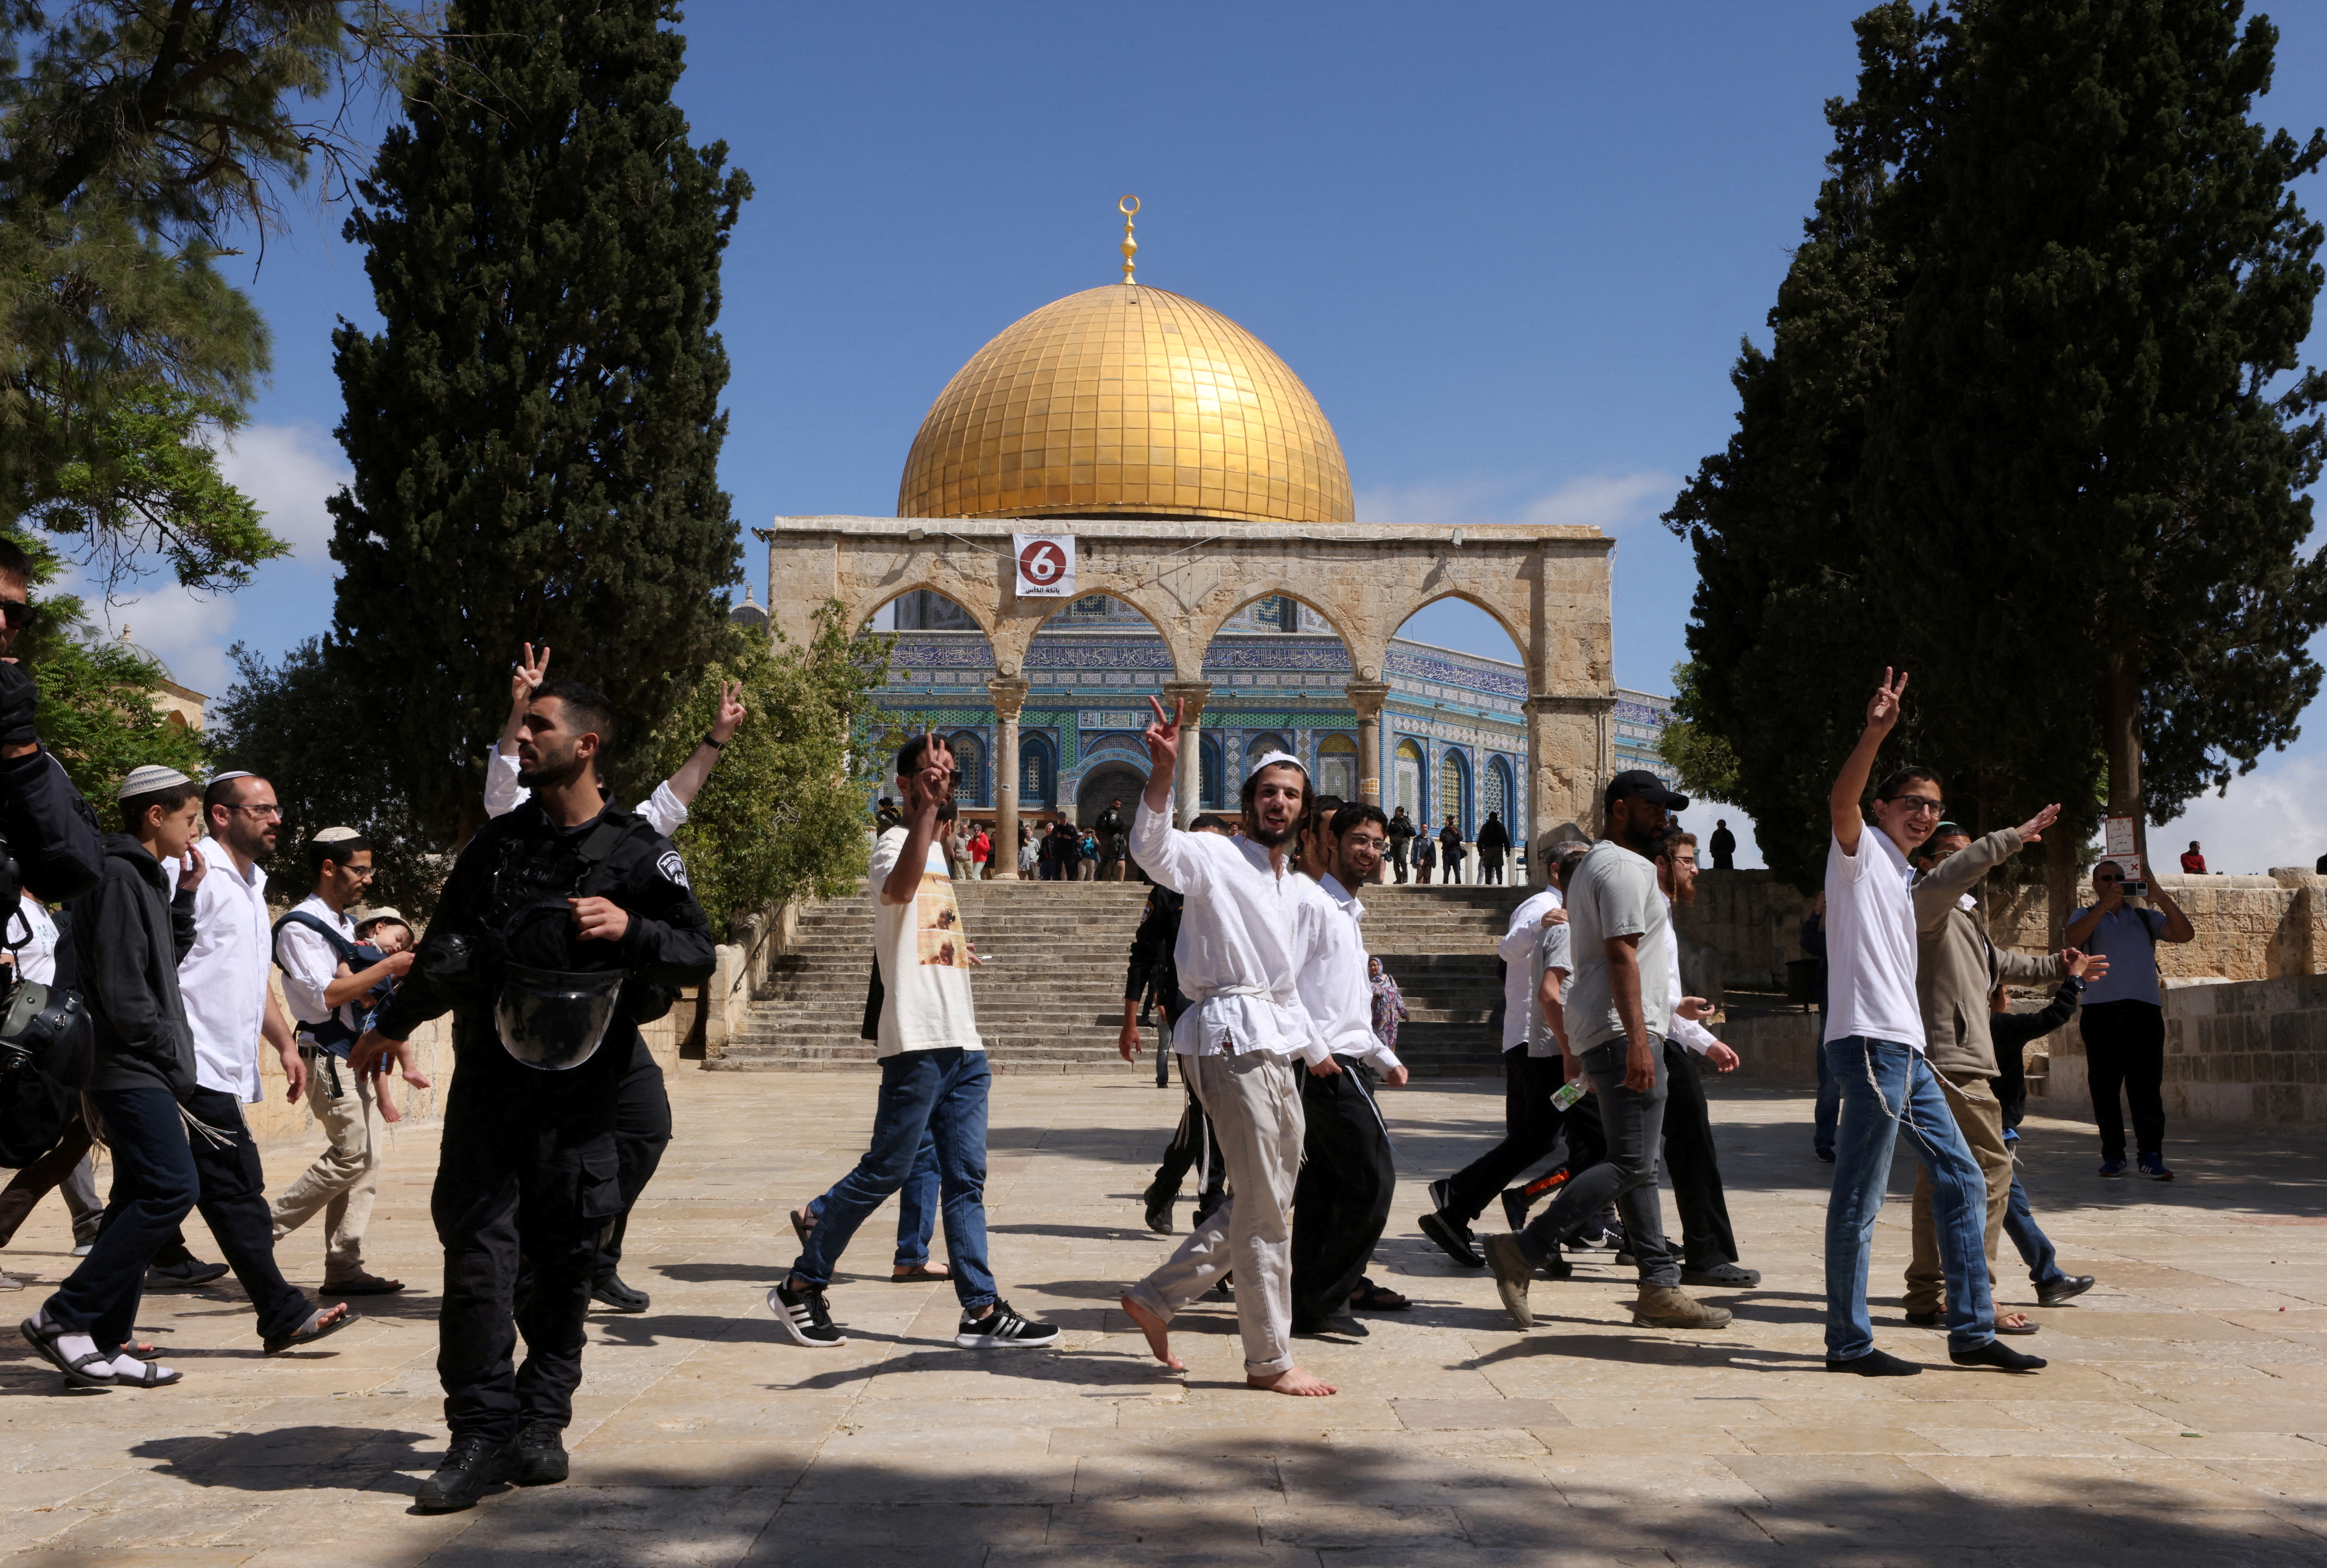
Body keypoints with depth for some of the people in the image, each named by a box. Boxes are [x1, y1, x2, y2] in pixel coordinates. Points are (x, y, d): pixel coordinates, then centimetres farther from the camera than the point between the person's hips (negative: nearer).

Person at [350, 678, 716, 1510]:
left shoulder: (639, 853, 0)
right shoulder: (497, 842, 11)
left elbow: (699, 955, 2)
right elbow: (444, 946, 24)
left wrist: (630, 929, -17)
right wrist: (393, 1025, 34)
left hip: (580, 1090, -2)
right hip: (488, 1077, 2)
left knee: (565, 1262, 4)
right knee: (477, 1252, -5)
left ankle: (540, 1425, 16)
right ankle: (481, 1435, 0)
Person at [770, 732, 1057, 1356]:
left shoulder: (939, 853, 22)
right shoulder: (894, 843, -5)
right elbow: (900, 889, -32)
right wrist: (927, 806, -32)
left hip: (962, 1046, 8)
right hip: (918, 1043, -8)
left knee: (965, 1180, 5)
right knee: (886, 1170, -4)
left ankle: (982, 1311, 6)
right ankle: (800, 1286, 9)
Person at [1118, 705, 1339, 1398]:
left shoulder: (1305, 895, 21)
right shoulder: (1215, 859, -4)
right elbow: (1151, 847, -25)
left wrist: (1317, 1050, 26)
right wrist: (1164, 770, -39)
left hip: (1277, 1047, 9)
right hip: (1231, 1036, -9)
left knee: (1269, 1203, 13)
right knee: (1265, 1210, -4)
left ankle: (1157, 1296, 23)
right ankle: (1269, 1361, 7)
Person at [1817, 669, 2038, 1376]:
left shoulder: (1898, 877, 24)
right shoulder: (1860, 853, -1)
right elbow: (1840, 802, -24)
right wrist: (1875, 732, -37)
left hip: (1905, 1051, 10)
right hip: (1869, 1044, -10)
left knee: (1961, 1180, 12)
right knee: (1859, 1200, -5)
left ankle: (1972, 1331, 19)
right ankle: (1849, 1342, 2)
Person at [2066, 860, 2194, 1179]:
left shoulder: (2145, 917, 19)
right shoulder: (2086, 917, 14)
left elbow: (2185, 934, 5)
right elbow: (2074, 938, -9)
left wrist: (2161, 898, -6)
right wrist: (2106, 904, -15)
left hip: (2145, 1009, 1)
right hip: (2102, 1010, -1)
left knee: (2147, 1086, -6)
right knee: (2105, 1086, 0)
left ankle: (2151, 1156, -7)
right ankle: (2113, 1156, 7)